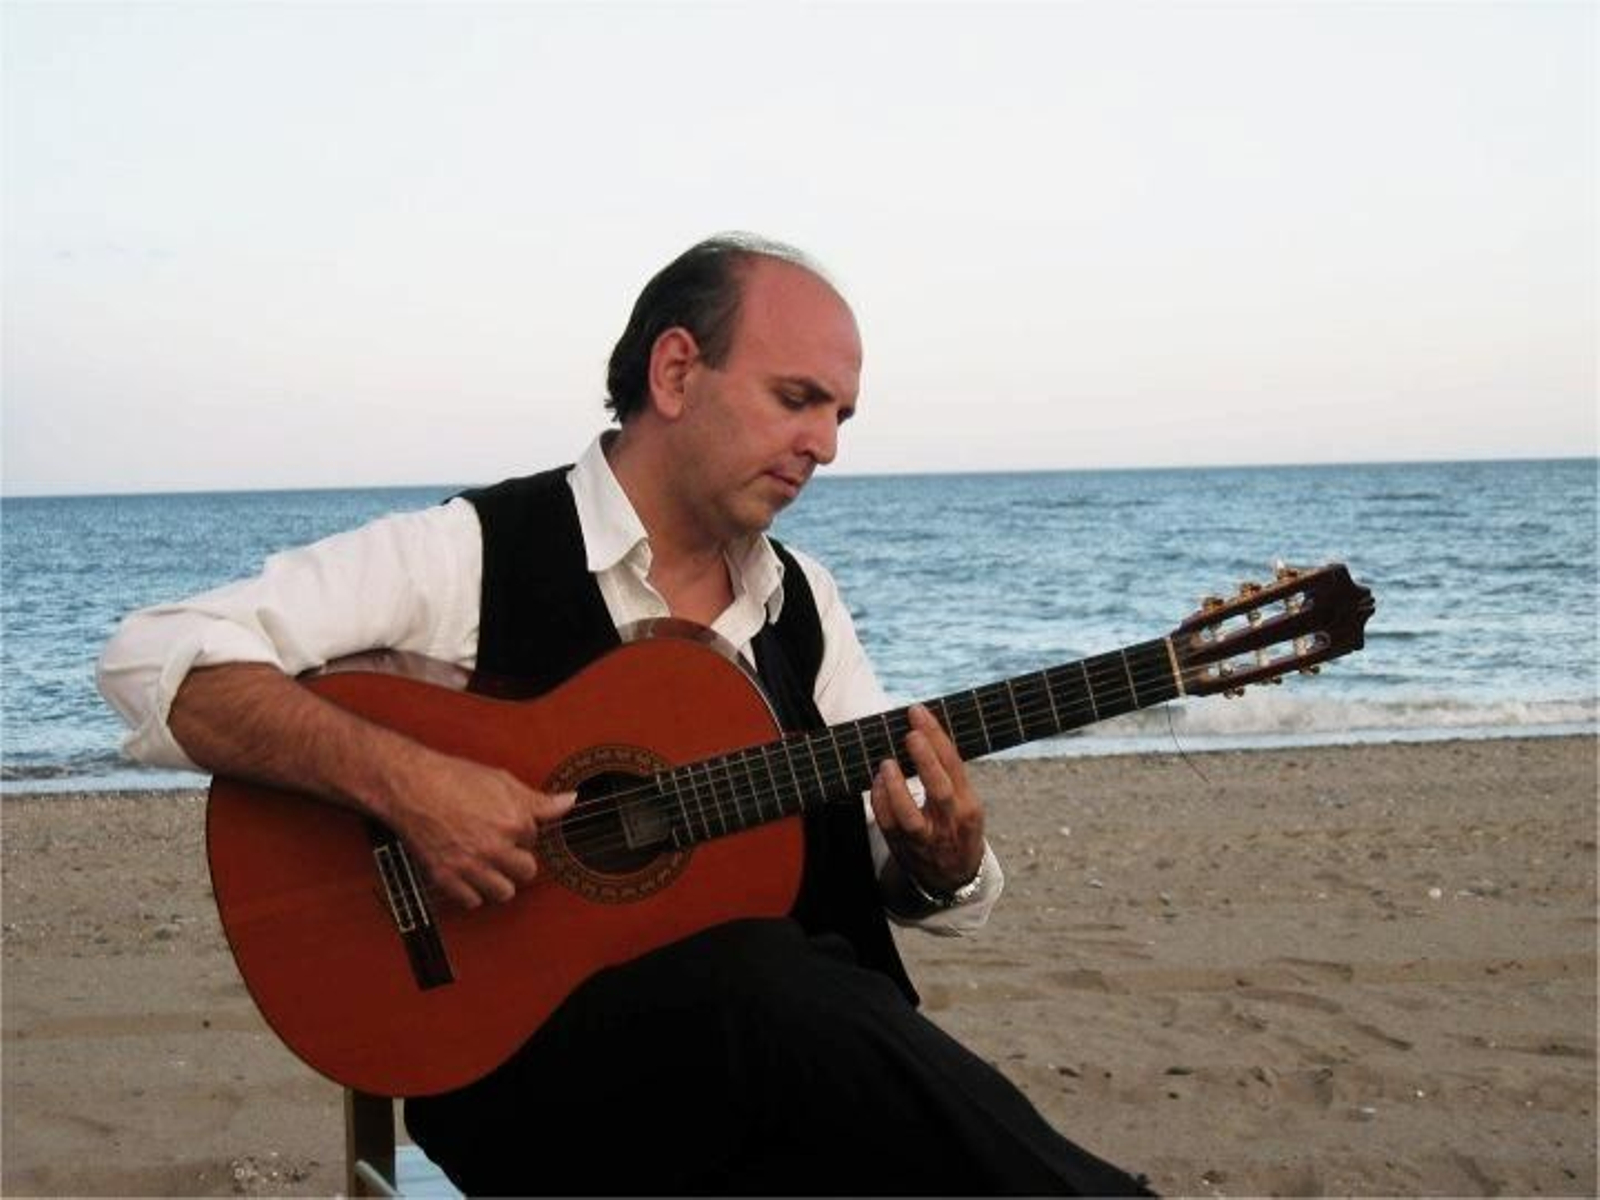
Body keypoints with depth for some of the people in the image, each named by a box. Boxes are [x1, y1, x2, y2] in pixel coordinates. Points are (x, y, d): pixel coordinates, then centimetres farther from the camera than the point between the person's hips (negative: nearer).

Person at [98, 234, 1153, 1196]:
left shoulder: (801, 601, 15)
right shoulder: (476, 554, -3)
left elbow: (896, 859, 16)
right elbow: (157, 660, -11)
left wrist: (942, 864, -8)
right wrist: (405, 780, -23)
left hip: (787, 1059, 5)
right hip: (524, 1058, -4)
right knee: (764, 983, -35)